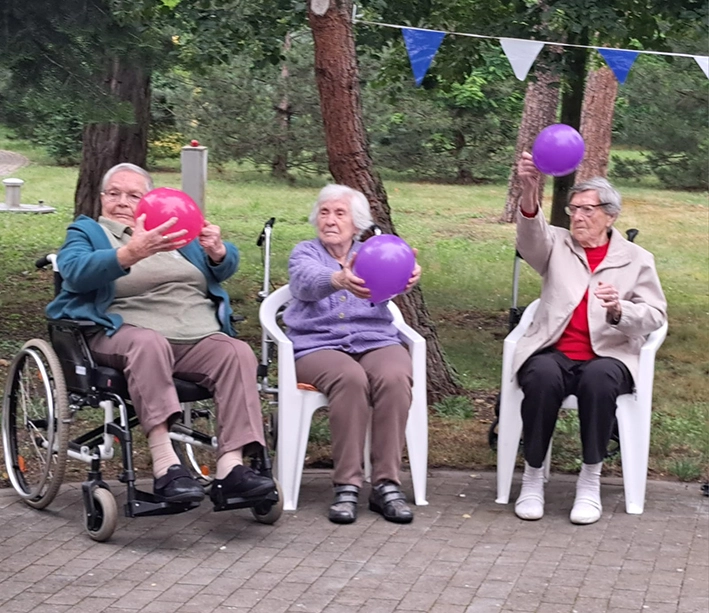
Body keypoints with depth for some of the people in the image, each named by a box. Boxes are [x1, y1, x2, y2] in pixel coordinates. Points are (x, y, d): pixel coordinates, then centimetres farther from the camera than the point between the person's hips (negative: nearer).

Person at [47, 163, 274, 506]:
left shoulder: (175, 229, 26)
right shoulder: (86, 231, 15)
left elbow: (225, 269, 14)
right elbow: (75, 271, -10)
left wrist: (217, 252, -13)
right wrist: (130, 254, -28)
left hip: (198, 338, 4)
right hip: (125, 333, -4)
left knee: (238, 353, -24)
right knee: (149, 343, -37)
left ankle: (230, 467, -33)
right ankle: (165, 467, -44)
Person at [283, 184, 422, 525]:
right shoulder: (305, 253, 11)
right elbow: (309, 282, -15)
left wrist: (410, 275, -37)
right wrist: (339, 280, -41)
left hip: (375, 341, 2)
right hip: (319, 345, -2)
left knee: (395, 377, -32)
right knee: (350, 378, -35)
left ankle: (386, 484, -28)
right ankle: (346, 486, -30)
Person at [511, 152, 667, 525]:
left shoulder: (637, 259, 12)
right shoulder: (556, 246, 14)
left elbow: (655, 316, 3)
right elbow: (530, 235, -10)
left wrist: (619, 311, -19)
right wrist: (529, 192, -31)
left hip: (607, 357, 0)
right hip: (553, 354, 1)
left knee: (598, 379, -35)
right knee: (543, 376, -34)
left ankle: (590, 482, -23)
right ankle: (533, 477, -20)